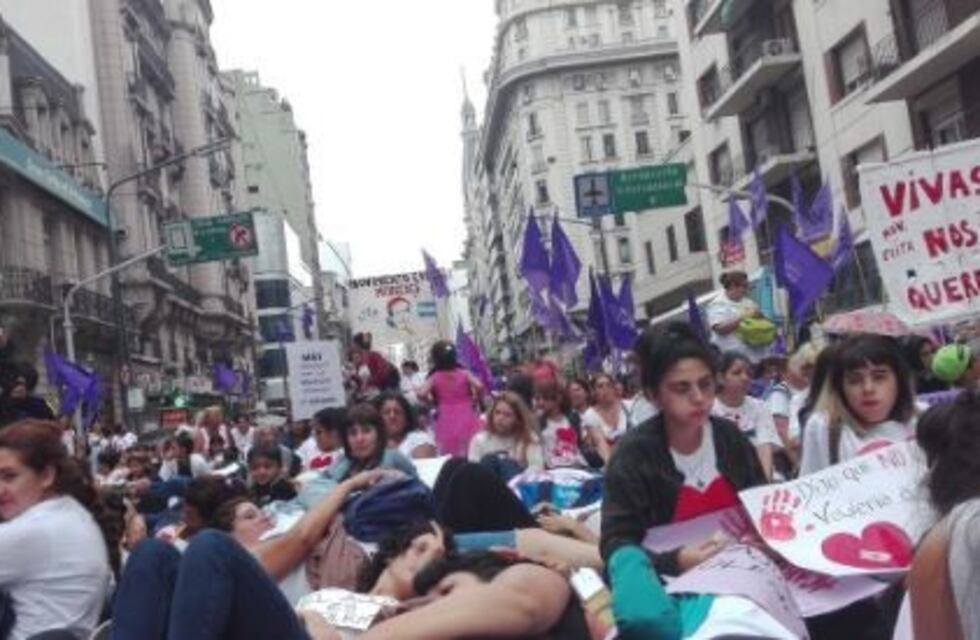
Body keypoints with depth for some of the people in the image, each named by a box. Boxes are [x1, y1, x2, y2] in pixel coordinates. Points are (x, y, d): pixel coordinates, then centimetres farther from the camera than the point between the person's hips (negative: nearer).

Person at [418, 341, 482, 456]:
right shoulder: (464, 373, 2)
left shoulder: (435, 377, 0)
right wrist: (475, 399, 6)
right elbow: (479, 386, -12)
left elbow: (421, 394, -13)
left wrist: (432, 401, 7)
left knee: (448, 457, 5)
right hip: (466, 418, 1)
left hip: (446, 420, 0)